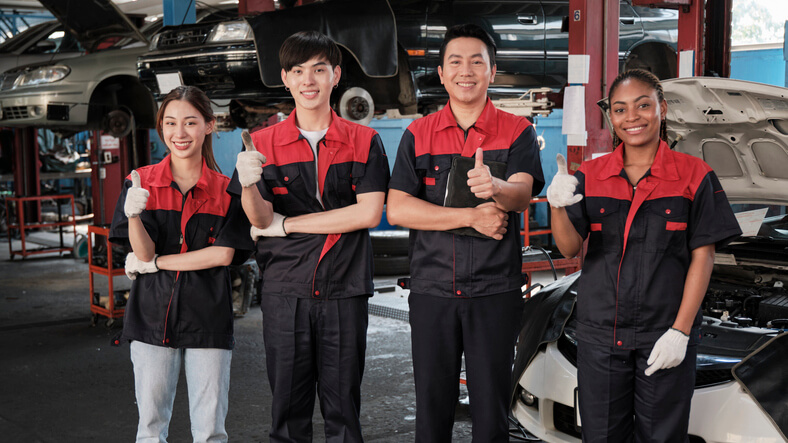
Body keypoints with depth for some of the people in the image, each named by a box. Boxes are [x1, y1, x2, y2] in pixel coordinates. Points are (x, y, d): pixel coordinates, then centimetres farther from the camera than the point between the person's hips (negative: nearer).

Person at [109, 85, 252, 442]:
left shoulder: (225, 190, 2)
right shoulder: (141, 182, 2)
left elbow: (223, 254, -7)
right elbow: (143, 252, -6)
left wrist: (155, 263, -9)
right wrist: (134, 215, -27)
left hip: (208, 318, 0)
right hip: (153, 315, 0)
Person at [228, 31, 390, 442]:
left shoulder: (364, 141, 4)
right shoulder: (263, 142, 6)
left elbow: (368, 213, -7)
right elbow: (260, 219, -2)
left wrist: (287, 224, -6)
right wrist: (249, 186, -25)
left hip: (345, 290, 0)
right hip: (284, 291, 1)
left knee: (343, 409, 7)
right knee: (288, 406, 6)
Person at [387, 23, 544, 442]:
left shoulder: (517, 132, 2)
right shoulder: (418, 134, 6)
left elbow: (522, 195, -16)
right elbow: (396, 208, -5)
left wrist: (494, 187, -40)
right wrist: (471, 217, -13)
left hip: (495, 290, -1)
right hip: (431, 289, 1)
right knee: (431, 407, 9)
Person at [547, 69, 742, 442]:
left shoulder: (694, 176, -2)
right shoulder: (590, 176, 3)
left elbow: (703, 256, -4)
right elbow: (570, 248, -6)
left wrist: (680, 331, -10)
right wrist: (558, 207, -27)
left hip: (666, 336, -2)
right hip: (600, 333, 2)